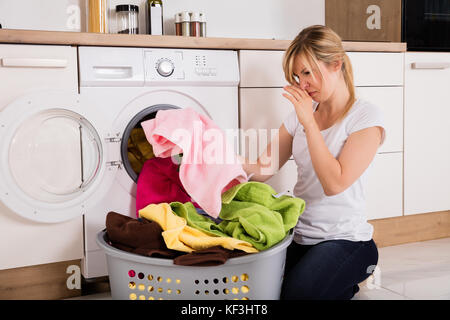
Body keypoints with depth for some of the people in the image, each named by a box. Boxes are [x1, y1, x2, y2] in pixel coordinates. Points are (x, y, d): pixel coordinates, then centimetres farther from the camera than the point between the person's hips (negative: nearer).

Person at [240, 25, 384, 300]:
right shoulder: (301, 114, 10)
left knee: (297, 292, -27)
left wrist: (309, 123, -19)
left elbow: (334, 183, -20)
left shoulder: (366, 117, -9)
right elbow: (262, 170, 4)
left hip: (344, 239, -6)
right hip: (300, 236, 6)